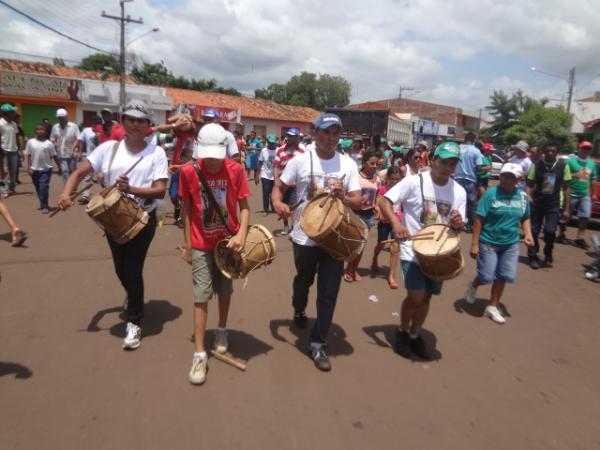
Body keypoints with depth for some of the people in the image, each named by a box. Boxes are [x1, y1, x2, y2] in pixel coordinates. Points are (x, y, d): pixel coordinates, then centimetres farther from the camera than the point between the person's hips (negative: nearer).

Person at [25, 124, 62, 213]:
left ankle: (45, 206, -5)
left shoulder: (49, 143, -6)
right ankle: (43, 204, 28)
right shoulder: (30, 142, 0)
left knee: (43, 188, -12)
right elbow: (29, 156, 4)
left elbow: (54, 156, 0)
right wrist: (29, 168, -2)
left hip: (46, 169, -3)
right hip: (35, 170, 3)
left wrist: (59, 168, 2)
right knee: (38, 189, 13)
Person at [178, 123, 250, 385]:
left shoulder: (235, 170, -11)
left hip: (227, 241, 1)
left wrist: (242, 234, -23)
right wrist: (187, 245, -1)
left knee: (224, 291, 16)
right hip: (201, 245, -1)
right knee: (201, 296, -1)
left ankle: (222, 331, 41)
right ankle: (199, 354, 8)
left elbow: (244, 206, -6)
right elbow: (186, 210, -3)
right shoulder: (189, 171, -11)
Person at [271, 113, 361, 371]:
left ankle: (317, 345, 19)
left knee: (328, 293, 4)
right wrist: (278, 204, -22)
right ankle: (299, 311, 57)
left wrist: (342, 196, -23)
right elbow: (279, 187, -1)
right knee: (303, 281, 23)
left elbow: (358, 203, -2)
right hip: (305, 237, -1)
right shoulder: (300, 161, -7)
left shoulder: (348, 164, -2)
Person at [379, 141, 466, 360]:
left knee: (426, 297, 14)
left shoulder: (459, 192, 1)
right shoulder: (414, 181, -13)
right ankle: (402, 331, 21)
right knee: (416, 297, -8)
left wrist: (458, 224, -18)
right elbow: (384, 201, -15)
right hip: (413, 250, -5)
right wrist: (396, 223, -32)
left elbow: (457, 225, 7)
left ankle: (414, 335, 35)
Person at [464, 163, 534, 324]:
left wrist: (528, 233, -5)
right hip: (488, 242, -4)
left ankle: (492, 307, 28)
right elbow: (479, 220, -14)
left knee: (503, 276, 9)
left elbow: (525, 218, 15)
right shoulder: (491, 193, -14)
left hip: (511, 244, 5)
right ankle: (473, 286, 36)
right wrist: (474, 244, -16)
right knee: (487, 277, 0)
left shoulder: (523, 196, 1)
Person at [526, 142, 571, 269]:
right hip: (537, 203, 1)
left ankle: (548, 254, 16)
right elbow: (530, 185, -2)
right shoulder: (537, 165, -4)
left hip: (554, 205, -1)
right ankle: (533, 256, 23)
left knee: (550, 231, -12)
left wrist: (567, 209, -2)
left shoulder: (563, 166, -4)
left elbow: (566, 188, 0)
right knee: (533, 231, 5)